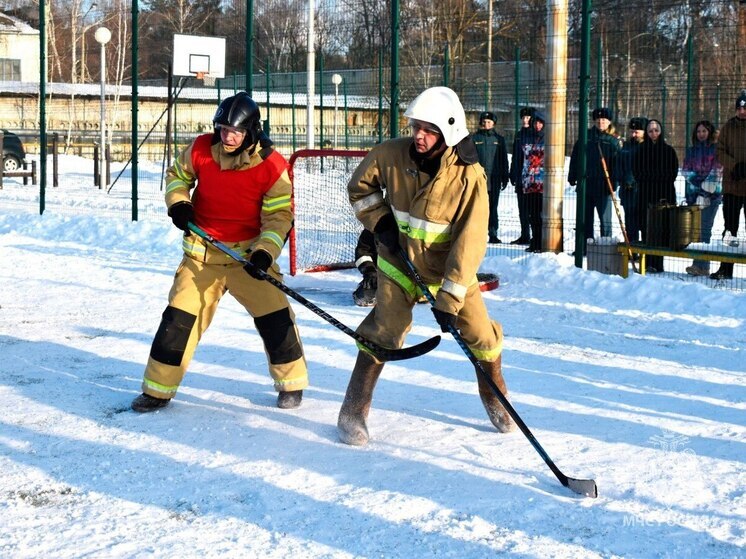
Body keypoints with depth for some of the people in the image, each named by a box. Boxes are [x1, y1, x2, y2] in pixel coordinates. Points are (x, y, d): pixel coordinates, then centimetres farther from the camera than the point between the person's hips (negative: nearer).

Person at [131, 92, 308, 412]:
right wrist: (178, 202, -7)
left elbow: (279, 216, -11)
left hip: (248, 252, -1)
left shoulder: (272, 166, -14)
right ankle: (158, 389, 8)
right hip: (203, 251, 2)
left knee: (274, 316, -5)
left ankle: (291, 383, 16)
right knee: (179, 317, -3)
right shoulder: (201, 149, -7)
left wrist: (265, 252, -25)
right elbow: (177, 174, 12)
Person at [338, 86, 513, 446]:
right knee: (385, 329, -12)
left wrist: (449, 300, -28)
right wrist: (378, 221, -10)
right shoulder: (392, 154, -15)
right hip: (399, 262, 0)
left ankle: (495, 398, 29)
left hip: (451, 271, 0)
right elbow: (360, 186, 6)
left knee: (480, 335, 1)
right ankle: (354, 412, 0)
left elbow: (469, 242, -25)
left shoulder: (469, 176, -23)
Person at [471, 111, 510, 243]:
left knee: (493, 207, 4)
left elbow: (504, 160, 13)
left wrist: (505, 178, 8)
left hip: (494, 179, 2)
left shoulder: (499, 139, 11)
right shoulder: (474, 138, 5)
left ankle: (493, 233, 7)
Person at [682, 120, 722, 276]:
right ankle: (701, 265, 7)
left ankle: (701, 265, -16)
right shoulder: (691, 150, 17)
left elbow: (717, 171, -5)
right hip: (693, 193, 5)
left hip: (711, 194, -5)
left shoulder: (716, 149, 3)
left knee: (704, 229, -12)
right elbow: (686, 170, 9)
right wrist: (696, 180, -8)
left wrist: (705, 188, -12)